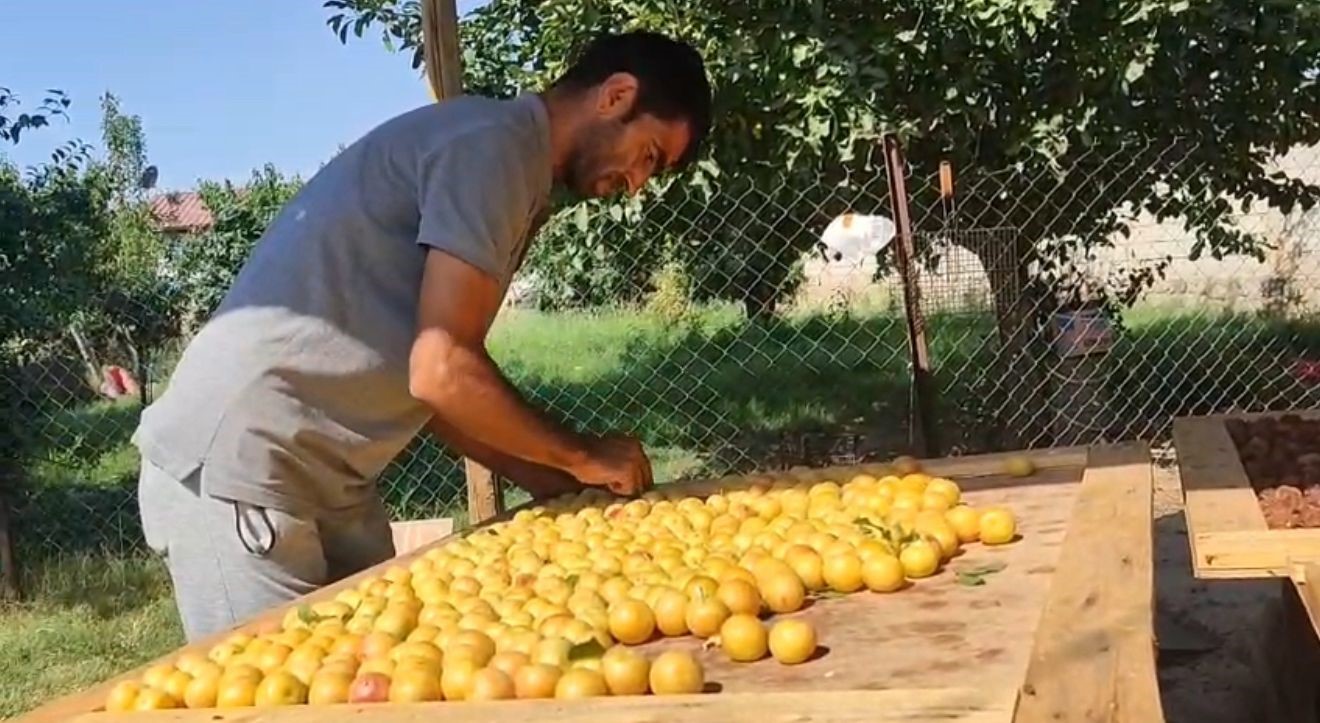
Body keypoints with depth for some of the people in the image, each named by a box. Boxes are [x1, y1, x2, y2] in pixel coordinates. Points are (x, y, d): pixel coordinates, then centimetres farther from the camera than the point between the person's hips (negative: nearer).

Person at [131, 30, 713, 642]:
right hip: (235, 472, -9)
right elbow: (442, 372, -22)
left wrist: (547, 479, 7)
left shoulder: (514, 175, 15)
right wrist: (583, 458, -8)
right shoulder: (492, 144, -14)